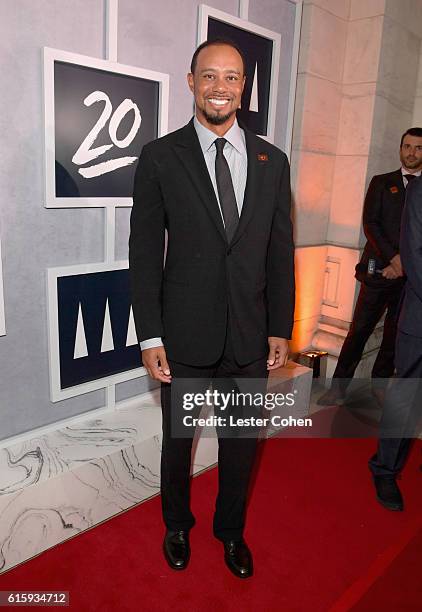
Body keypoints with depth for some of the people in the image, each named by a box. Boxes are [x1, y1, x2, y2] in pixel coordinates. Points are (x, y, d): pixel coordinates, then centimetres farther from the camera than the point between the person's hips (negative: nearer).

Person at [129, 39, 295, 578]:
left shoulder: (272, 162, 4)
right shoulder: (159, 157, -4)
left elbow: (280, 251, 5)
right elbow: (144, 252, -5)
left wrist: (281, 328, 3)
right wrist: (150, 336, -9)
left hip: (251, 336, 3)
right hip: (185, 335, -2)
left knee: (241, 443, 18)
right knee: (177, 440, 18)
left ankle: (231, 530, 46)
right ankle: (177, 526, 47)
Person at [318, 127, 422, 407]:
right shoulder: (382, 182, 10)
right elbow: (370, 224, 0)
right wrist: (393, 258, -11)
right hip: (379, 269, -1)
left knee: (396, 333, 7)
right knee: (360, 329, -3)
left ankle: (380, 384, 21)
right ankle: (339, 386, 5)